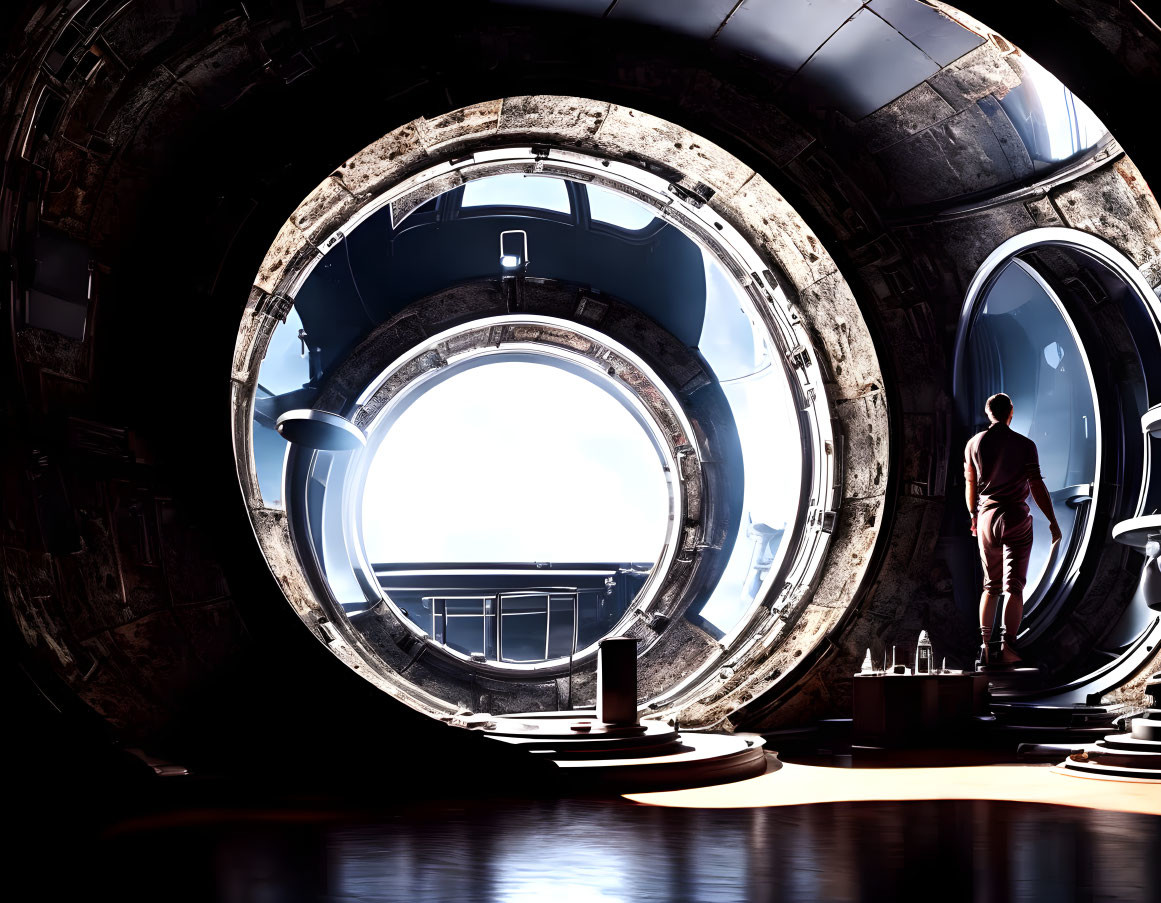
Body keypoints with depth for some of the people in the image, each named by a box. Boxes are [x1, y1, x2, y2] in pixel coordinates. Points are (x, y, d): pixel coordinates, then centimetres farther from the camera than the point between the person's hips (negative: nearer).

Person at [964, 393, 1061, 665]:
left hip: (987, 517, 3)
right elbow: (1037, 486, -8)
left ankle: (984, 643, 6)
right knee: (1014, 586, -3)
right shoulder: (1024, 445, -6)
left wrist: (973, 516, 25)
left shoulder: (974, 444, 3)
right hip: (1016, 518, -3)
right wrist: (1053, 521, -1)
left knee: (991, 585, 14)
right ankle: (1007, 646, -12)